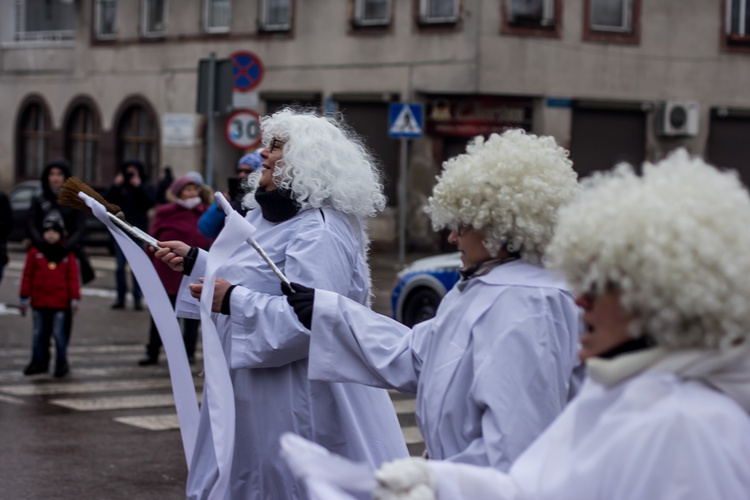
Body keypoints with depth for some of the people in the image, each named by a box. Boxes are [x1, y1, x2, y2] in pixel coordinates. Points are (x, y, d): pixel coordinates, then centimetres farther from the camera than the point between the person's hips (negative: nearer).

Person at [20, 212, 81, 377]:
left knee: (59, 333, 1)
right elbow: (28, 275, 3)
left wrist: (74, 298, -4)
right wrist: (24, 297, 2)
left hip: (60, 302, -2)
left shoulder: (67, 254, -1)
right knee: (39, 334, 11)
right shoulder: (35, 251, 1)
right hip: (39, 301, 2)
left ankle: (61, 363, 12)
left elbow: (73, 277, -1)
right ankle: (39, 362, 20)